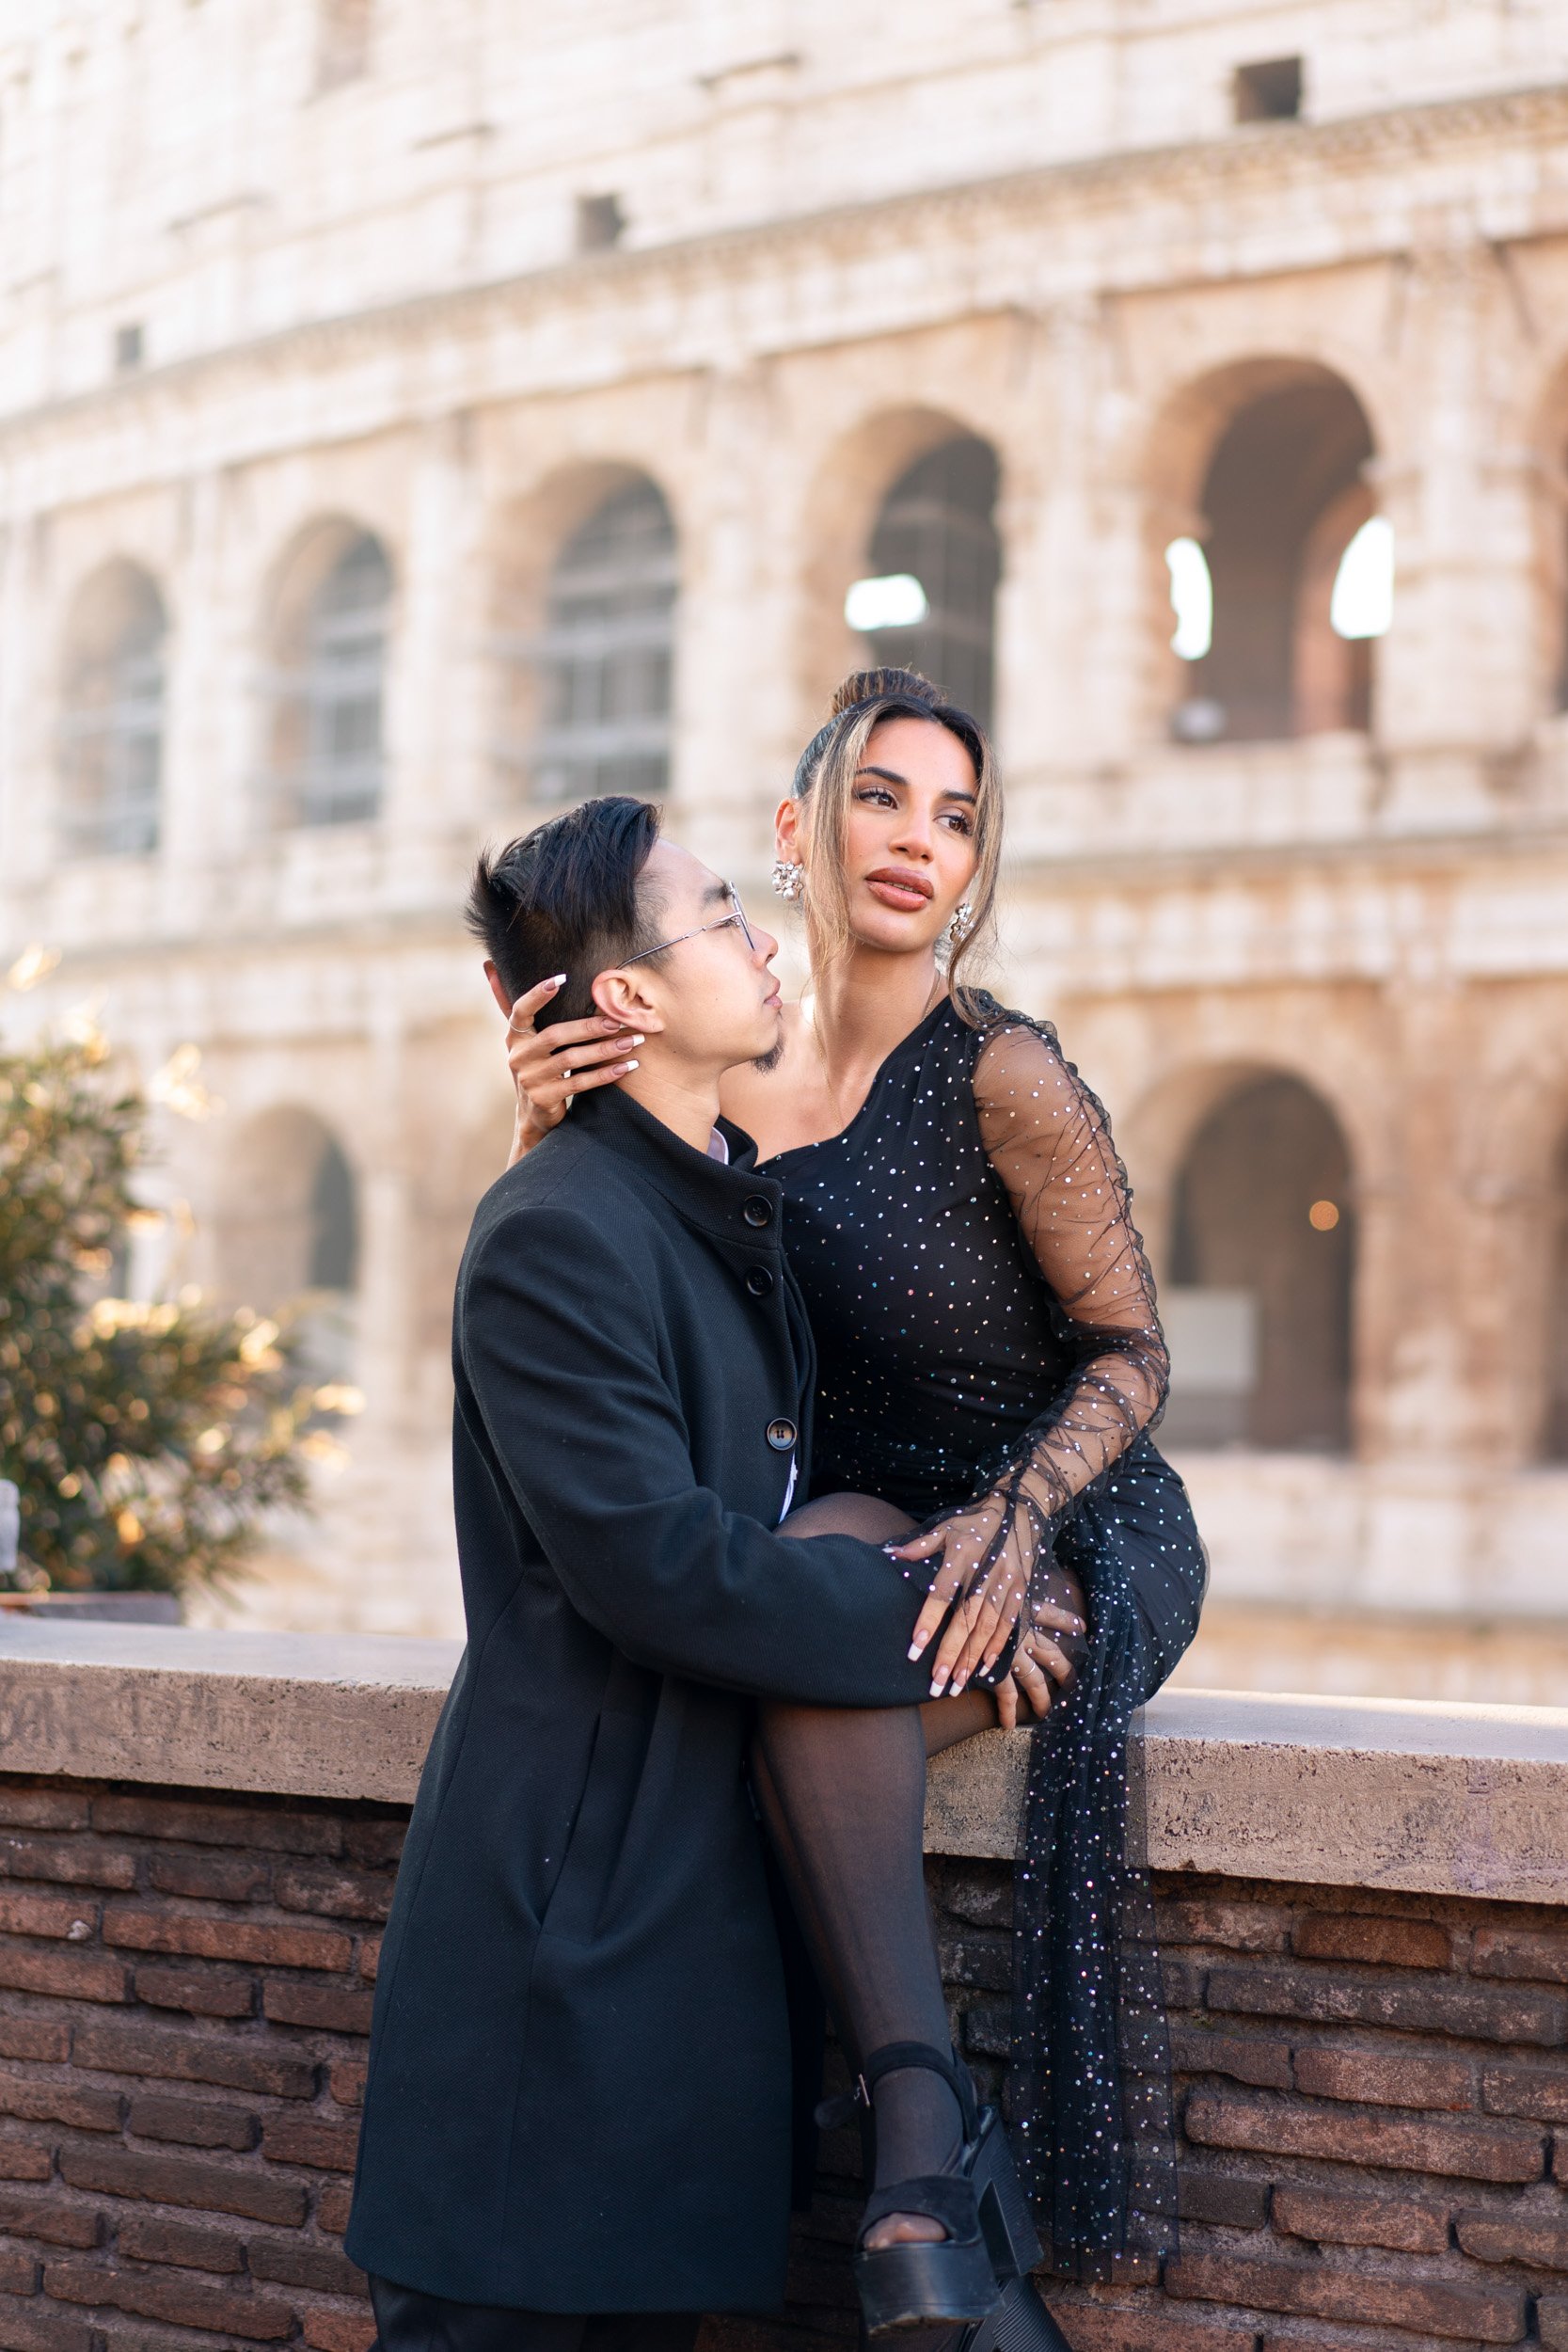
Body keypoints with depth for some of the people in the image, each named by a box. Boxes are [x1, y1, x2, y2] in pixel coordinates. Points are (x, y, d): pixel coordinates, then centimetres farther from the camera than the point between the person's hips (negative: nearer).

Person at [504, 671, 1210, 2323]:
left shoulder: (1001, 1076, -13)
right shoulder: (737, 1083, 3)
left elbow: (1129, 1353, -8)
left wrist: (1010, 1519, -26)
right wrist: (550, 1131, -18)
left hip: (1075, 1542, -6)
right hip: (874, 1532, 6)